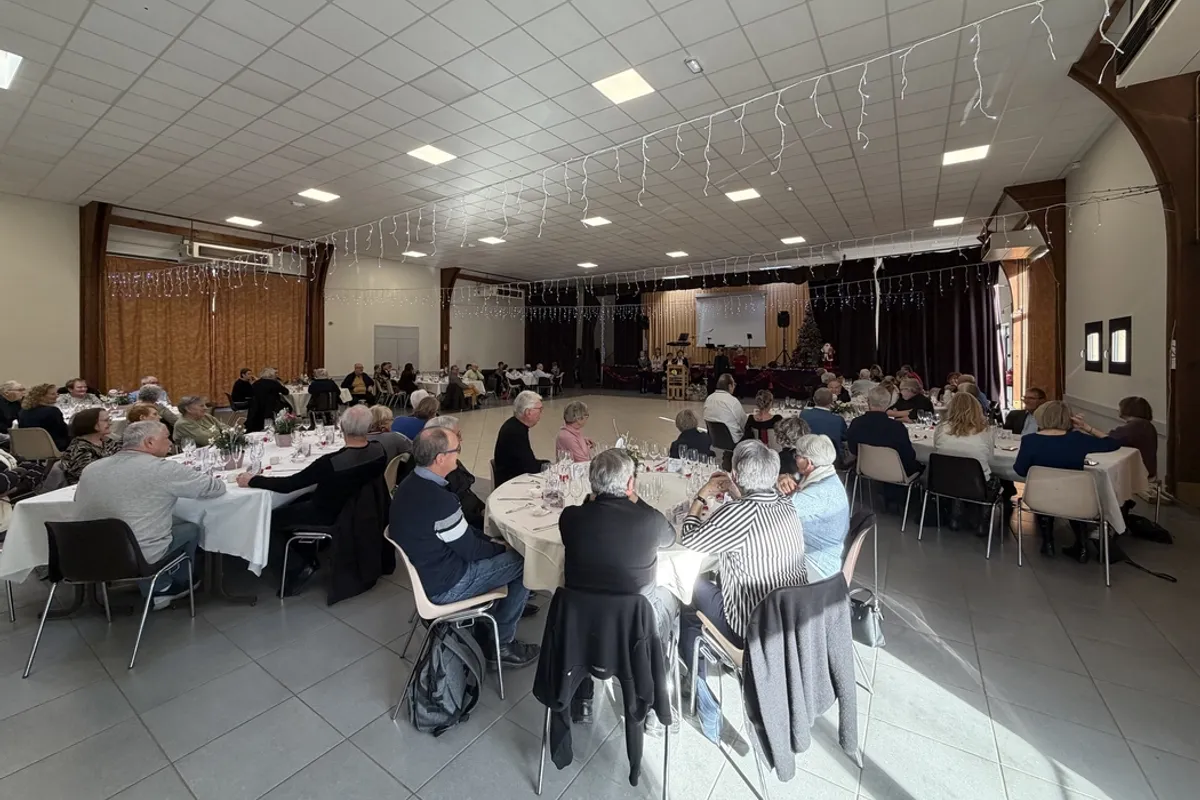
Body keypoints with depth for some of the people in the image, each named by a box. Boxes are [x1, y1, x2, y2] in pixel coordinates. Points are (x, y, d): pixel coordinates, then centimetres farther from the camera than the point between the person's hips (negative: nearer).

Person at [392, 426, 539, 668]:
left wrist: (492, 541, 5)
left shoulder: (411, 484, -4)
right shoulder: (440, 500, -33)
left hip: (425, 568, 9)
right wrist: (501, 548, -1)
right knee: (525, 563, 0)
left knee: (494, 551, 21)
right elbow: (471, 550, -19)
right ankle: (501, 644, 14)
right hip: (444, 586, -9)